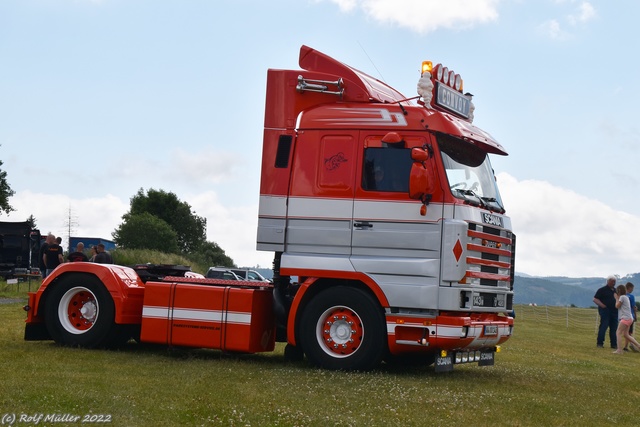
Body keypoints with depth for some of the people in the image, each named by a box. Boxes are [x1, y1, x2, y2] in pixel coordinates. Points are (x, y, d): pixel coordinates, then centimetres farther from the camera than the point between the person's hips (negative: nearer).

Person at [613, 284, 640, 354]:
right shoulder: (626, 297, 21)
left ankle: (619, 350, -18)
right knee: (626, 334, 15)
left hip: (625, 318, -10)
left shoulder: (622, 297, -8)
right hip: (629, 318, 10)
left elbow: (617, 306, -6)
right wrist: (618, 298, 17)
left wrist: (617, 298, 7)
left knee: (619, 333, -10)